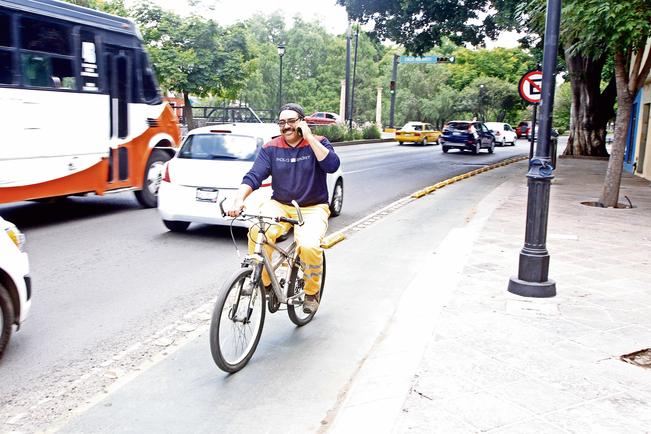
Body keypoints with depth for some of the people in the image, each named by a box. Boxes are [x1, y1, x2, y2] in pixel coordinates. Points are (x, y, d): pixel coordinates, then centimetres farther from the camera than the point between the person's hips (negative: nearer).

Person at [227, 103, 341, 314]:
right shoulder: (271, 149, 3)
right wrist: (239, 200, -26)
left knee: (309, 245, -31)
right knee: (258, 233, -30)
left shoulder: (318, 143, -2)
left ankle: (312, 291, 0)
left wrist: (309, 137, -20)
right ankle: (262, 283, -6)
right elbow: (253, 177, -7)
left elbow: (332, 165, -21)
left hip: (312, 208, -2)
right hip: (279, 205, 2)